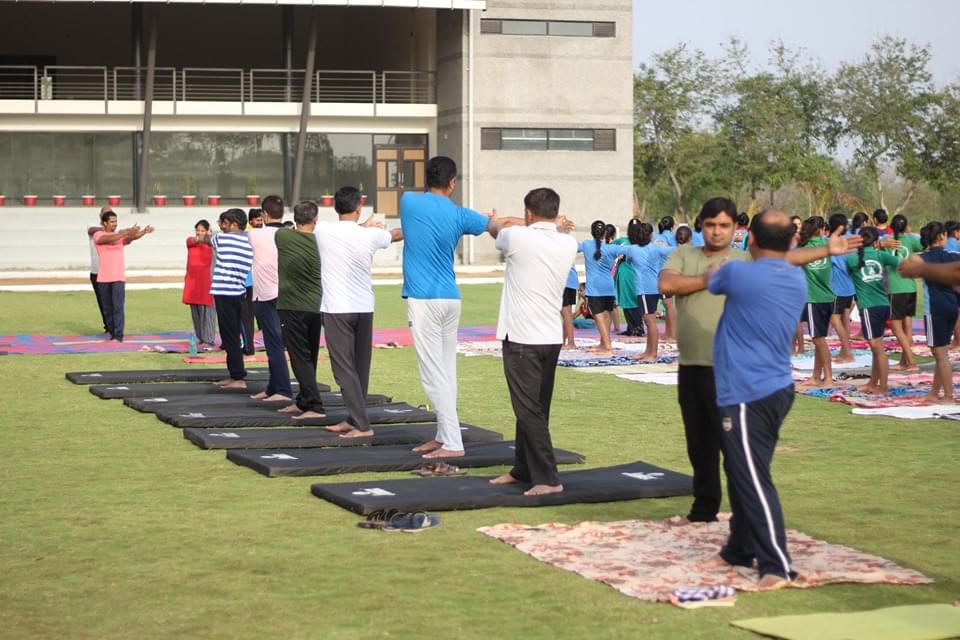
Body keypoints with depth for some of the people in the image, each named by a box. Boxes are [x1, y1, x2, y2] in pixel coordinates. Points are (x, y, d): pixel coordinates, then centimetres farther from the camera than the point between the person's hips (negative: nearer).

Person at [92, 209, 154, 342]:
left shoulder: (122, 235, 7)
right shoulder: (98, 235, 0)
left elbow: (133, 237, -14)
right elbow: (110, 239, -21)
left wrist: (144, 231, -34)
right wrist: (126, 232, -34)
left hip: (118, 277, 0)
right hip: (103, 278, 0)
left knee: (118, 307, -9)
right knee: (107, 309, 8)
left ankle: (118, 336, -11)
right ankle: (113, 334, 20)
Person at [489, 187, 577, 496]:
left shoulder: (518, 237, -12)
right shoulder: (568, 244, 1)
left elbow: (496, 232, 13)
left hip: (522, 338, -6)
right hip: (552, 337, 6)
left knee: (529, 410, -5)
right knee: (535, 408, 15)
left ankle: (547, 478, -10)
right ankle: (523, 469, 26)